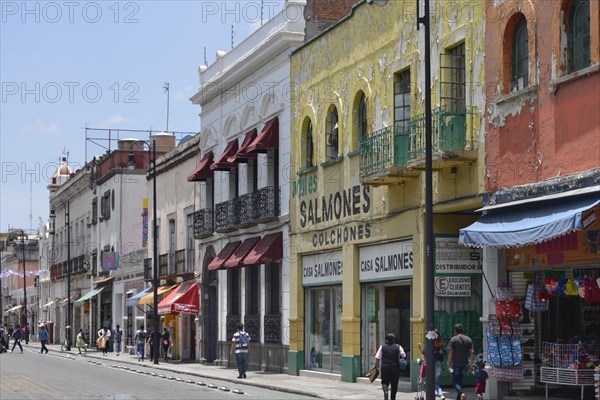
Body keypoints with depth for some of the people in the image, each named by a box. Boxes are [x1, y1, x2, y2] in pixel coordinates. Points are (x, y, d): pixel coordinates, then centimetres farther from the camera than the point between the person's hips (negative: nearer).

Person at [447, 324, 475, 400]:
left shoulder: (453, 339, -6)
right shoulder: (468, 339, 7)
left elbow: (450, 353, -11)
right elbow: (472, 352, 3)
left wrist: (449, 364, -5)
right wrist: (471, 365, 7)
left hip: (456, 364, -5)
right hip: (465, 364, 5)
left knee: (455, 381, 0)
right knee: (460, 381, 16)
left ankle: (461, 393, -24)